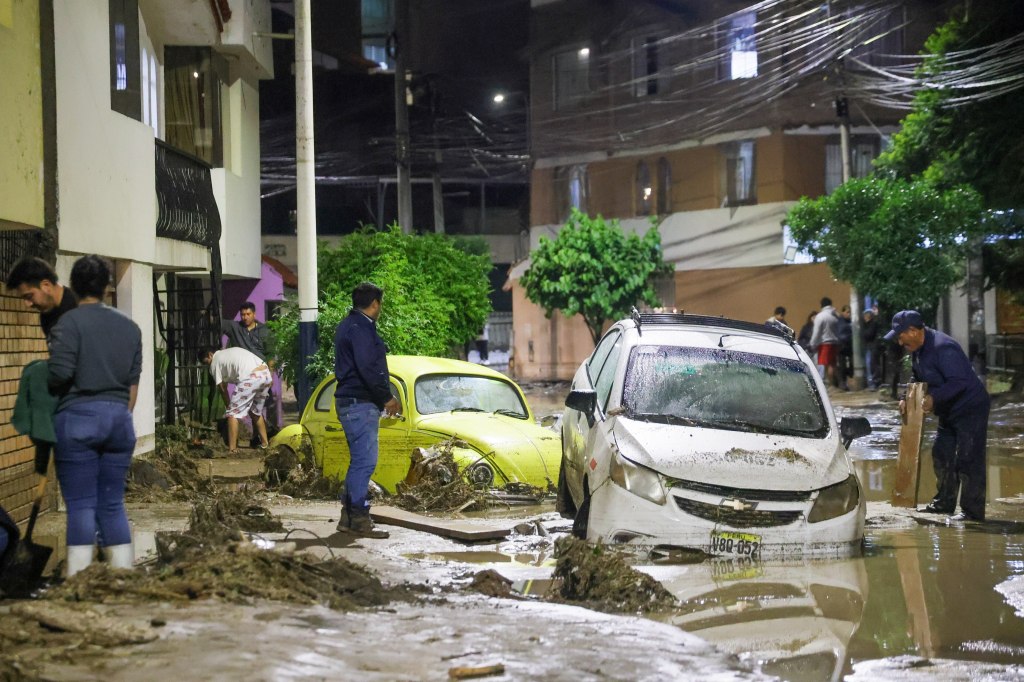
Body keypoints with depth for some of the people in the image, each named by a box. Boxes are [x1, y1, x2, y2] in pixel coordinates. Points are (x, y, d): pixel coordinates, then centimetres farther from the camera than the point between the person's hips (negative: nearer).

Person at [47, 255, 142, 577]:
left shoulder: (69, 322, -7)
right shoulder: (129, 326, 10)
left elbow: (60, 374, -15)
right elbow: (133, 381, 11)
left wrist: (47, 380, 6)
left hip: (78, 418, -5)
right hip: (119, 418, 5)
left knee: (81, 505, -2)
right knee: (113, 504, 10)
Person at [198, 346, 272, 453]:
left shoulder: (215, 363, 12)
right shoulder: (231, 351, 32)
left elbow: (222, 388, 12)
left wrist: (229, 405, 22)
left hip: (250, 378, -8)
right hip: (266, 373, 8)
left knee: (233, 413, 1)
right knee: (256, 412, 26)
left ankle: (232, 449, -4)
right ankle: (264, 444, 33)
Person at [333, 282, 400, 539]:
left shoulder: (350, 325, 18)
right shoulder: (360, 329, -15)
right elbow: (368, 369, -24)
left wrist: (384, 396, 17)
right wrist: (386, 397, -14)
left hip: (351, 402, 11)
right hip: (360, 403, -11)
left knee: (359, 461, 15)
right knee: (364, 462, -10)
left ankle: (349, 517, 19)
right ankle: (359, 521, -9)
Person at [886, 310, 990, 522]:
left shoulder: (943, 348, -26)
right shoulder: (918, 349, 6)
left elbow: (959, 381, -32)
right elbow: (919, 380, 18)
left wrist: (934, 398, -35)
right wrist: (907, 399, 3)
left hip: (970, 409, -11)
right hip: (949, 412, 11)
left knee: (967, 460, -10)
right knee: (942, 455, 15)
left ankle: (973, 511, -5)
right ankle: (944, 502, 27)